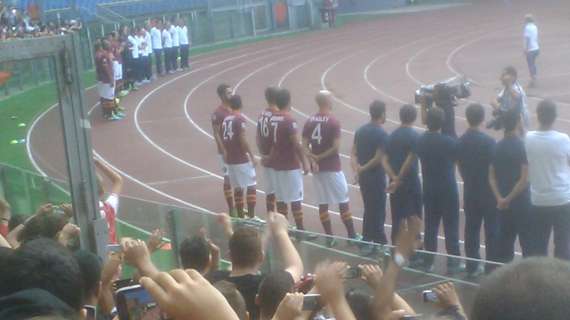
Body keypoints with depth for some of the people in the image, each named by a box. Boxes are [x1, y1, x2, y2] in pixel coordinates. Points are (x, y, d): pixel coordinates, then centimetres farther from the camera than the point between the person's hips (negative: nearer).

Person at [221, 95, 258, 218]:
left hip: (230, 159, 7)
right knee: (251, 186, -1)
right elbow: (243, 140, -17)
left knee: (238, 188, 12)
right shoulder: (240, 119, -12)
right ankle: (251, 216, -5)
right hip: (242, 159, -7)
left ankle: (240, 216, 14)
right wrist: (252, 156, -12)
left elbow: (223, 140, 14)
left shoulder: (225, 120, 10)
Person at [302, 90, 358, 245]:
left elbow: (304, 146, -2)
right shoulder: (334, 122, -13)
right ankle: (351, 235, 9)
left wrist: (313, 159, -10)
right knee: (343, 201, 4)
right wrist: (320, 157, -9)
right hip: (332, 167, -5)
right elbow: (336, 147, -18)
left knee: (323, 203, 9)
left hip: (317, 168, 5)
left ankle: (329, 237, 11)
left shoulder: (309, 122, 4)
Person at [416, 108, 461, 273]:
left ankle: (428, 261, 16)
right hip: (448, 189, -4)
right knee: (451, 226, 3)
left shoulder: (421, 141, -3)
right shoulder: (449, 142, -13)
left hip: (429, 189, 4)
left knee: (430, 225, 13)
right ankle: (453, 263, 4)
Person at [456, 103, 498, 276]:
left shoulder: (461, 141, 0)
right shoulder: (488, 141, -17)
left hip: (470, 192, 5)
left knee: (471, 228, 10)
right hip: (488, 192, -5)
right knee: (492, 230, 3)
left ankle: (472, 266, 14)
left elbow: (460, 166, 8)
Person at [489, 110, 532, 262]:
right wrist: (508, 199, -13)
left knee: (505, 240, 12)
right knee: (527, 242, 2)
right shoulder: (523, 146, -13)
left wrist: (500, 198, -6)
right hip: (521, 201, -5)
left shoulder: (497, 147, 4)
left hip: (503, 203, 6)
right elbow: (525, 179, -18)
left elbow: (491, 177, 3)